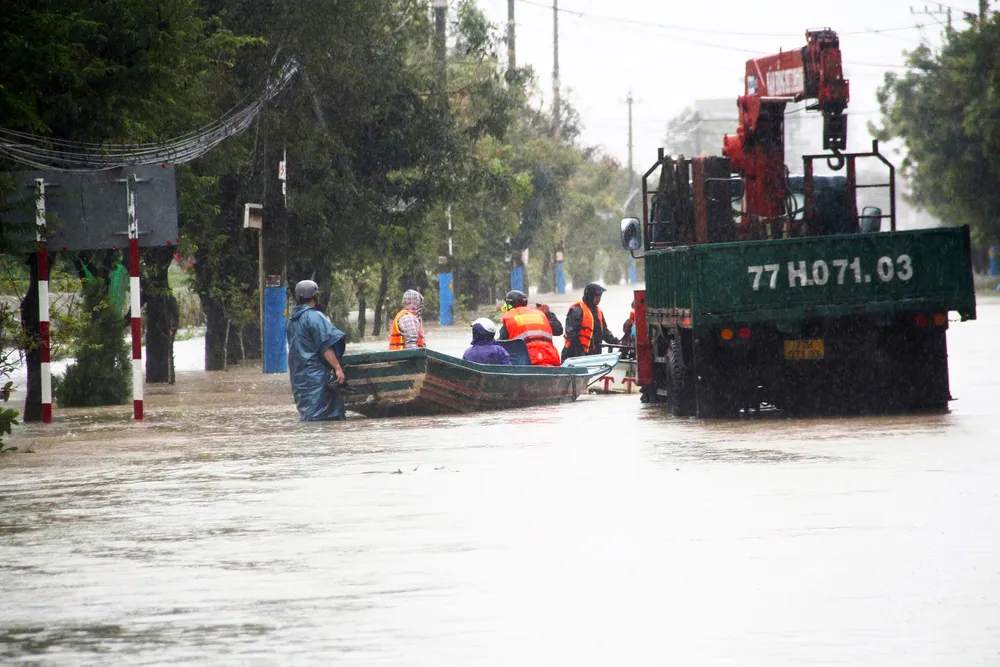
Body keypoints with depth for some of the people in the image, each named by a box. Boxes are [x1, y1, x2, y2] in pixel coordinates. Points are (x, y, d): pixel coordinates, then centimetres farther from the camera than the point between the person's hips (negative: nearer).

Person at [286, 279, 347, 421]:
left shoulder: (292, 320, 14)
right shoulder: (314, 317, -13)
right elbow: (325, 346, -19)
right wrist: (338, 368, -19)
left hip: (298, 375, 9)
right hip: (315, 375, -9)